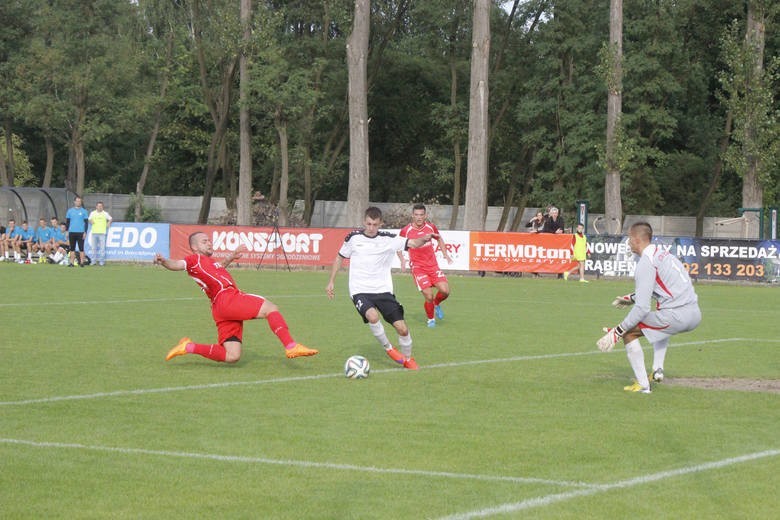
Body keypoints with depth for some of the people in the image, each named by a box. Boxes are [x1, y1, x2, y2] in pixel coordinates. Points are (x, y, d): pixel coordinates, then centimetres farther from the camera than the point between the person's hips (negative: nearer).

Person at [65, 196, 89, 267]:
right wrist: (67, 231, 4)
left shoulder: (84, 211, 4)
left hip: (80, 232, -2)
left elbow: (86, 222, 3)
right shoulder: (70, 211, 9)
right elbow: (67, 222, 12)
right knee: (72, 248, 4)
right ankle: (72, 263, 6)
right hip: (72, 232, 2)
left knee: (81, 248, -3)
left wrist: (85, 232, -5)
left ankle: (82, 262, -1)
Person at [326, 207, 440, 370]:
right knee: (372, 316, -32)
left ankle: (408, 359, 23)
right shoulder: (353, 238, -1)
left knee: (402, 329, -6)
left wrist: (424, 239, -34)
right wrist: (331, 282, 13)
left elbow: (413, 243, -12)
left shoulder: (388, 239, -3)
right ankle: (388, 349, -6)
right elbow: (339, 257, 15)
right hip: (360, 291, -1)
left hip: (383, 290, 1)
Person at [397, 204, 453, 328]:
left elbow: (439, 239, 19)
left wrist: (445, 254, 10)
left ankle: (436, 304, 24)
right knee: (429, 296, -13)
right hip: (417, 267, -3)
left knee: (445, 291, -12)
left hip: (433, 265, 3)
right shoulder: (405, 231, -9)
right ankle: (430, 319, 15)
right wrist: (402, 260, -8)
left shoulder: (431, 227, 0)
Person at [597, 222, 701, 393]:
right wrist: (632, 298, 46)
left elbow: (642, 308, -17)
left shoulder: (645, 263, -11)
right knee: (660, 323, 40)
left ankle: (642, 384, 2)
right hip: (694, 314, 9)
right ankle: (658, 370, 29)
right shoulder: (662, 253, 17)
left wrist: (618, 332, -11)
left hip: (676, 316, -9)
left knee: (629, 333, 2)